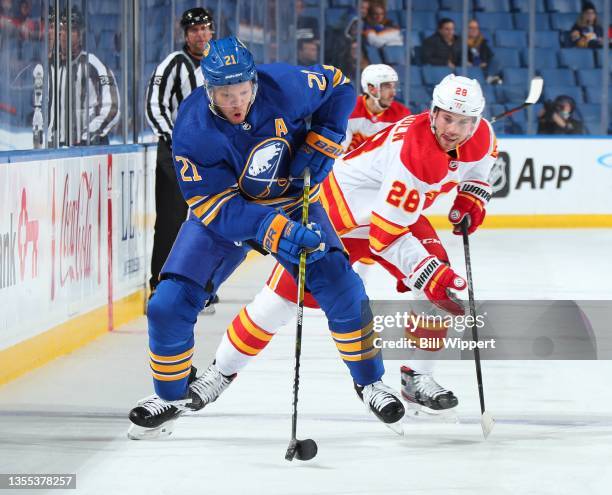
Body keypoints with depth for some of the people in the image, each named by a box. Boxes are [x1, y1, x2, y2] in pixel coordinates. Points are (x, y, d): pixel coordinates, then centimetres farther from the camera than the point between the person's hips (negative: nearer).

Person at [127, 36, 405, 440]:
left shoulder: (284, 86, -24)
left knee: (341, 288, -14)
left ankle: (369, 380, 8)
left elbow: (338, 86, -4)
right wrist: (272, 231, -40)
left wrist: (321, 145, -15)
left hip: (291, 201, 1)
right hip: (222, 213, -1)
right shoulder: (192, 131, -27)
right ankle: (173, 394, 12)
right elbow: (215, 206, -28)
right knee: (170, 305, -12)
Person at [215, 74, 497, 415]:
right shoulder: (413, 150, -39)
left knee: (442, 282, -13)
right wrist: (429, 275, -41)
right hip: (343, 208, -7)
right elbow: (386, 234, -36)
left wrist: (471, 197, -3)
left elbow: (480, 160, 14)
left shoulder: (481, 135, -15)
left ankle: (419, 377, 1)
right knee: (284, 296, -7)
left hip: (401, 210, 7)